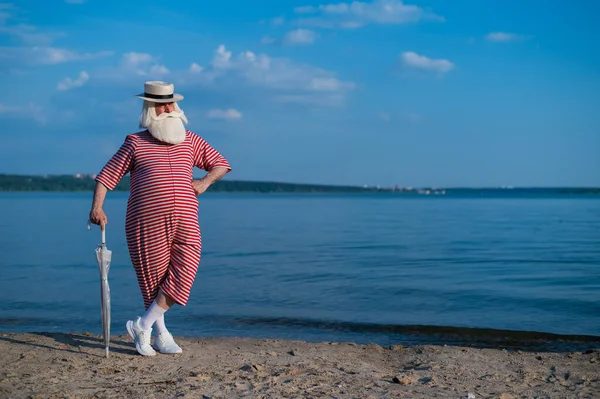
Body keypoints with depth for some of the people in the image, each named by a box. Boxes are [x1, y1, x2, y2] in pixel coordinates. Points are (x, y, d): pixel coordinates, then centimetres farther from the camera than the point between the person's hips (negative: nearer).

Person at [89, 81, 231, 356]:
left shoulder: (189, 140, 13)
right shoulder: (135, 143, 6)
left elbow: (220, 164, 20)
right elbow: (107, 175, 3)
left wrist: (204, 182, 1)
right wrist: (97, 207, -11)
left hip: (185, 225, 2)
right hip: (146, 224, -2)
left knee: (183, 278, -12)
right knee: (153, 279, 4)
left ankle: (142, 327, -1)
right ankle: (161, 335, 21)